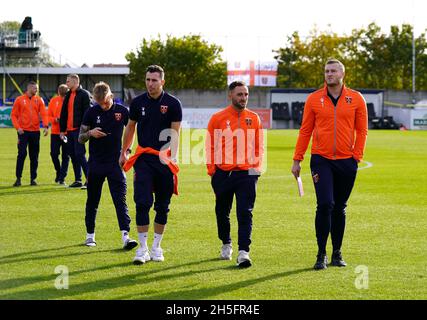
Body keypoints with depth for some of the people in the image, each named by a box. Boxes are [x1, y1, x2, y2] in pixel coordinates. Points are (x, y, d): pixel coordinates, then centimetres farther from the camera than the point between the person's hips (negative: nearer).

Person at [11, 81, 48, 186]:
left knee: (34, 156, 5)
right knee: (22, 154, -8)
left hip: (35, 131, 2)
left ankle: (33, 178, 11)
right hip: (23, 131, -2)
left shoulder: (39, 100, 8)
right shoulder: (19, 100, 2)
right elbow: (13, 115, 2)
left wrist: (45, 126, -16)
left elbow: (44, 114, -1)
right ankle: (18, 178, -2)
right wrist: (17, 127, -10)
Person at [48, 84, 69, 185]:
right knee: (54, 154, 1)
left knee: (65, 156, -1)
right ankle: (59, 172, 25)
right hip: (55, 132, 2)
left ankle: (62, 178, 3)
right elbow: (48, 116, 7)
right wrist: (55, 120, -12)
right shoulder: (54, 101, 5)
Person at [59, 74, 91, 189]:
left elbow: (86, 113, -12)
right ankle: (78, 180, 14)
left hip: (78, 129, -8)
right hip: (69, 130, 8)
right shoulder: (68, 95, 17)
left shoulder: (84, 94, -6)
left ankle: (89, 179, -8)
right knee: (73, 155, 9)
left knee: (80, 154, -11)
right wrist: (62, 129, 15)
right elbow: (64, 113, 19)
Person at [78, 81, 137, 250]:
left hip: (116, 163, -1)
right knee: (92, 201, 10)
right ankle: (90, 235, 23)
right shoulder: (91, 112, 0)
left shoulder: (122, 111, -1)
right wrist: (90, 133, -17)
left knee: (120, 200, -10)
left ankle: (125, 236, -17)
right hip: (96, 163, 1)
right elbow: (80, 138, 5)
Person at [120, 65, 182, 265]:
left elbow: (175, 133, -6)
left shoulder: (173, 104, -2)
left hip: (164, 160, -1)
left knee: (162, 206, 6)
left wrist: (172, 157, -18)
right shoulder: (138, 102, 5)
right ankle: (142, 249, -6)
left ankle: (156, 247, 18)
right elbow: (130, 128, 18)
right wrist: (123, 153, 22)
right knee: (142, 203, -10)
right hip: (143, 158, 1)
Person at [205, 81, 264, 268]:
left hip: (246, 173, 0)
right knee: (222, 212, 14)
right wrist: (211, 170, -3)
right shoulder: (218, 118, 0)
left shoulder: (254, 118, 7)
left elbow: (259, 146, 13)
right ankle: (226, 245, 35)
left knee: (245, 213, -10)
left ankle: (243, 252, -15)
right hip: (223, 173, 0)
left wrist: (256, 168, 3)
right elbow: (210, 146, 3)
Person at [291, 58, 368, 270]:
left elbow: (362, 131, 7)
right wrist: (297, 159, 3)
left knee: (340, 208, 9)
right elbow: (305, 131, 6)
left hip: (346, 161, 1)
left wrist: (357, 156, -2)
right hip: (321, 160, -1)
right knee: (325, 205, -12)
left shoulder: (356, 99, 4)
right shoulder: (314, 99, 4)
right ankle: (321, 255, -4)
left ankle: (337, 254, 19)